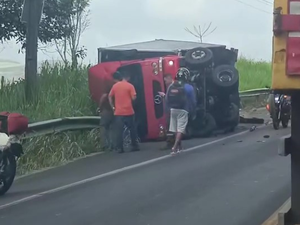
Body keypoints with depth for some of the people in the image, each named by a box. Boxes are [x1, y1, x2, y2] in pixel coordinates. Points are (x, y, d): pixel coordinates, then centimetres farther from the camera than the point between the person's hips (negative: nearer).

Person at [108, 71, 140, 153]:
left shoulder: (115, 86, 7)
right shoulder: (130, 86, -4)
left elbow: (110, 96, 8)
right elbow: (133, 97, -11)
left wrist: (113, 107, 13)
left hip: (118, 112, 3)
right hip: (128, 112, -3)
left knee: (119, 131, 1)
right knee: (132, 129, 10)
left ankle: (119, 148, -3)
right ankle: (135, 146, 13)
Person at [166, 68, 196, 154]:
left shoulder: (171, 87, 2)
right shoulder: (188, 87, -10)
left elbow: (167, 100, 8)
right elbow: (193, 101, -5)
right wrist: (192, 109, 14)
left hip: (173, 110, 5)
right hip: (183, 110, -5)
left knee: (175, 129, 15)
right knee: (180, 129, -4)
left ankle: (179, 145, 29)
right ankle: (175, 147, -15)